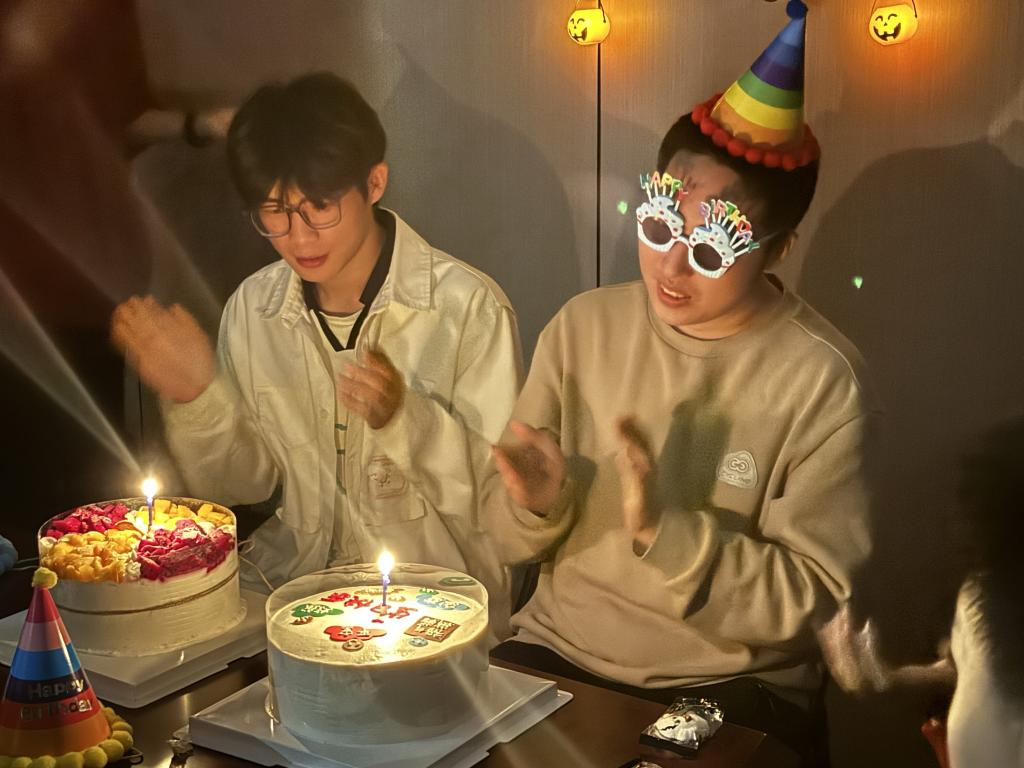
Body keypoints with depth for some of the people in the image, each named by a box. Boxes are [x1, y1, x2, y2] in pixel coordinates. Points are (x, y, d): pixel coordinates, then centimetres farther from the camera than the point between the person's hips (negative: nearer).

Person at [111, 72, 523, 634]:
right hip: (290, 580, 5)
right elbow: (242, 483, 10)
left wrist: (407, 416, -28)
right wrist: (197, 398, -9)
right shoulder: (253, 308, 2)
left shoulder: (468, 307, -14)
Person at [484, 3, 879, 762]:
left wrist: (665, 530, -25)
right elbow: (507, 535, 3)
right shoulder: (584, 325, 0)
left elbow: (809, 596, -12)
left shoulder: (824, 381, -12)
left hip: (731, 687, -2)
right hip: (557, 648, 2)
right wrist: (536, 504, -20)